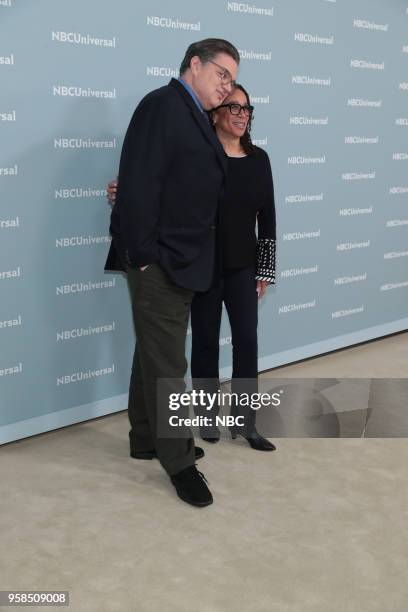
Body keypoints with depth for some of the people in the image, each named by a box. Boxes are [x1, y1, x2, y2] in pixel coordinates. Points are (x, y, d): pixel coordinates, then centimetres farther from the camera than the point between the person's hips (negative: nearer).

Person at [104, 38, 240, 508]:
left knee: (155, 355, 18)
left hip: (182, 263, 9)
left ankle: (146, 439, 33)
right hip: (159, 262, -9)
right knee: (166, 363, 0)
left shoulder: (195, 118, 16)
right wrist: (143, 255, -20)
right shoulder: (163, 104, -11)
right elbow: (139, 184, -19)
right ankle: (178, 461, 11)